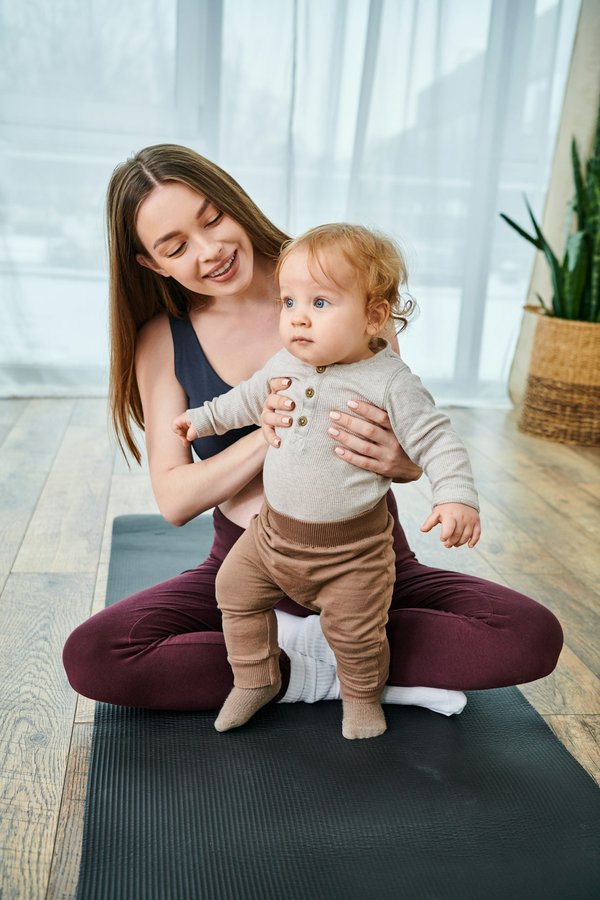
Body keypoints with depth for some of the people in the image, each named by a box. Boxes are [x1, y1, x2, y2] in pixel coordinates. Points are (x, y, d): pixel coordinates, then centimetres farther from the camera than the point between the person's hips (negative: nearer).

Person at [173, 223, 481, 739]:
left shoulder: (389, 382, -18)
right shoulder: (285, 365, -1)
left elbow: (435, 440, -17)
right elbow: (248, 400, 19)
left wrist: (456, 496, -31)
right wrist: (203, 419, 28)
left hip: (351, 547, -5)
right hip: (274, 530, 5)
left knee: (355, 629, 5)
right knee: (236, 588, 10)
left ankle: (362, 696, 37)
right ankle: (255, 679, 33)